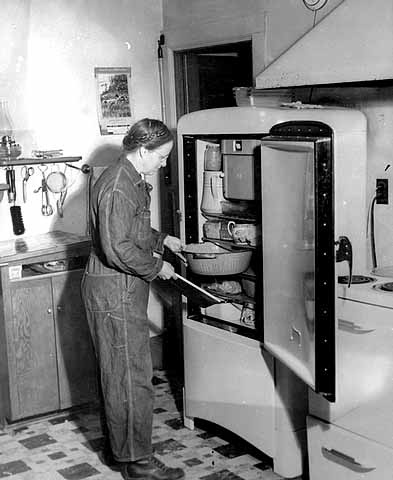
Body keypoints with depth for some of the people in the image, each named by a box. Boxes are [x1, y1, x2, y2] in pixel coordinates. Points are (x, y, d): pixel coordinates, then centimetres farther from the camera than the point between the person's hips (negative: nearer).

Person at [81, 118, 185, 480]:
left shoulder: (133, 180, 12)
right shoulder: (117, 187, -22)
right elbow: (117, 249, -27)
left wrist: (161, 239, 17)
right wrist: (157, 267, -16)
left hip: (125, 288, 11)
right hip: (115, 291, -11)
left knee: (120, 374, 19)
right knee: (131, 376, -3)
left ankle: (122, 447, 32)